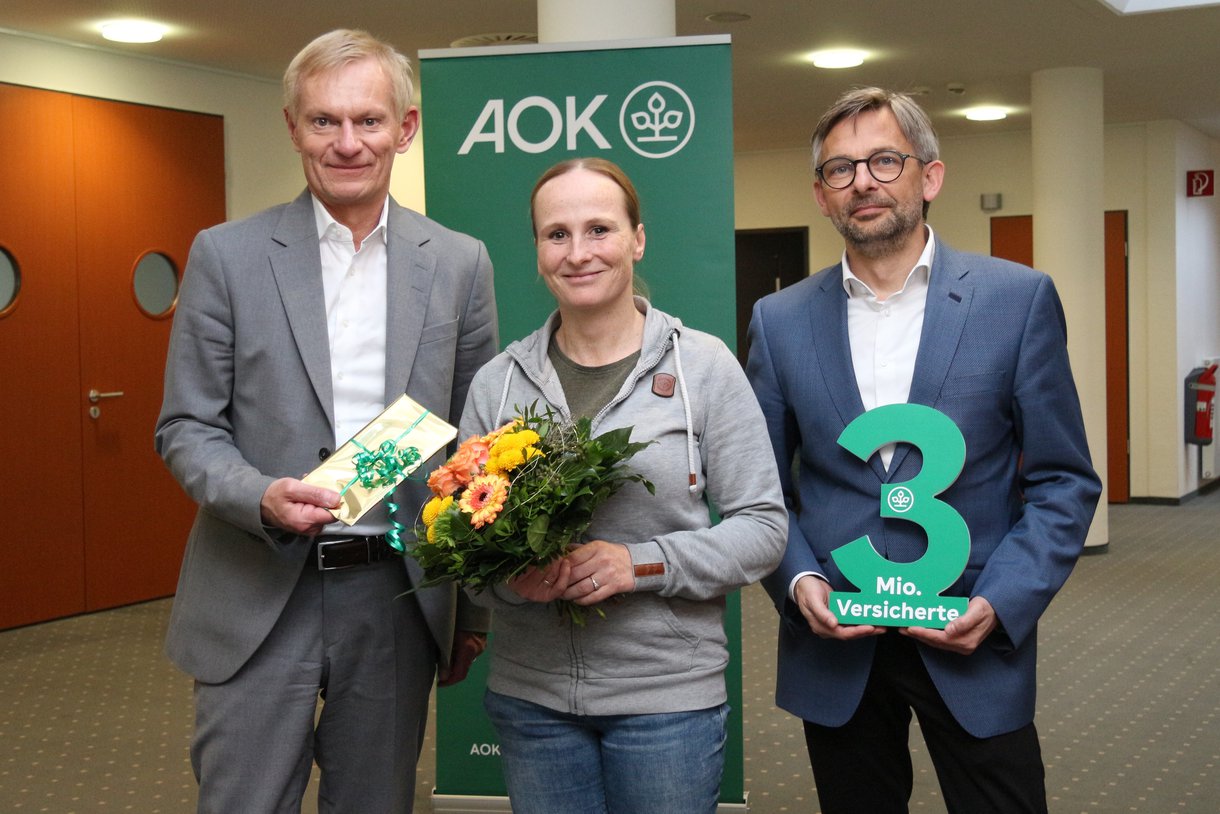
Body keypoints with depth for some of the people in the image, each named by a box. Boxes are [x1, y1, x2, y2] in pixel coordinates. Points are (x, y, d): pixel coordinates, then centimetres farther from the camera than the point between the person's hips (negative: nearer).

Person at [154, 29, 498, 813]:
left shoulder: (460, 264, 4)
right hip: (259, 594, -1)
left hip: (397, 598, 2)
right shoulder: (227, 255, -1)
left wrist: (474, 607, 10)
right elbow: (186, 428, 0)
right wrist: (262, 497, -20)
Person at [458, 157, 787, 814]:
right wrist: (510, 577, -14)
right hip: (528, 693, 2)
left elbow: (762, 528, -4)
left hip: (669, 692, -2)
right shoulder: (498, 382, 4)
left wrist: (642, 563, -17)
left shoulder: (704, 366, -3)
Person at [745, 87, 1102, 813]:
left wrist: (1001, 604, -13)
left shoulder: (1019, 299, -2)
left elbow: (1064, 480, -1)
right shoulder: (781, 320, 4)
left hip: (974, 643, -2)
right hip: (835, 646, 2)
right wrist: (798, 580, -9)